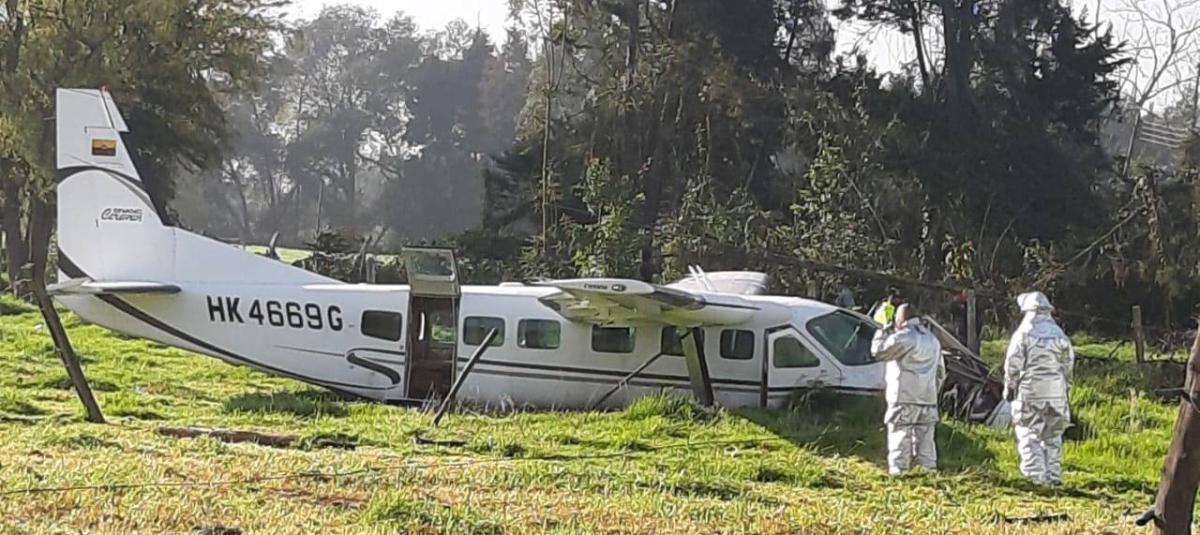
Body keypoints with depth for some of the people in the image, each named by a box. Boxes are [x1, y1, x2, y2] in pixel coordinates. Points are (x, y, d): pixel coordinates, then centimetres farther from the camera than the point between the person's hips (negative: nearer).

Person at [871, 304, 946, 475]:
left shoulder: (904, 337, -10)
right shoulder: (933, 340, 18)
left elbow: (878, 351, -8)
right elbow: (941, 373, 22)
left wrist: (883, 332, 7)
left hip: (904, 400, -7)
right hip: (928, 401, 7)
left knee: (900, 443, -6)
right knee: (925, 442, 10)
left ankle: (898, 473, -11)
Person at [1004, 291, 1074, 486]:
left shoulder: (1023, 333, -7)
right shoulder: (1059, 334, 8)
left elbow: (1013, 364, -7)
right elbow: (1068, 362, 13)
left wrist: (1009, 387, 5)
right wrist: (1065, 387, 23)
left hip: (1030, 392, -5)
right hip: (1056, 393, 5)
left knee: (1029, 437, -2)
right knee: (1053, 437, 13)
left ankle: (1036, 477, -11)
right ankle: (1053, 477, 14)